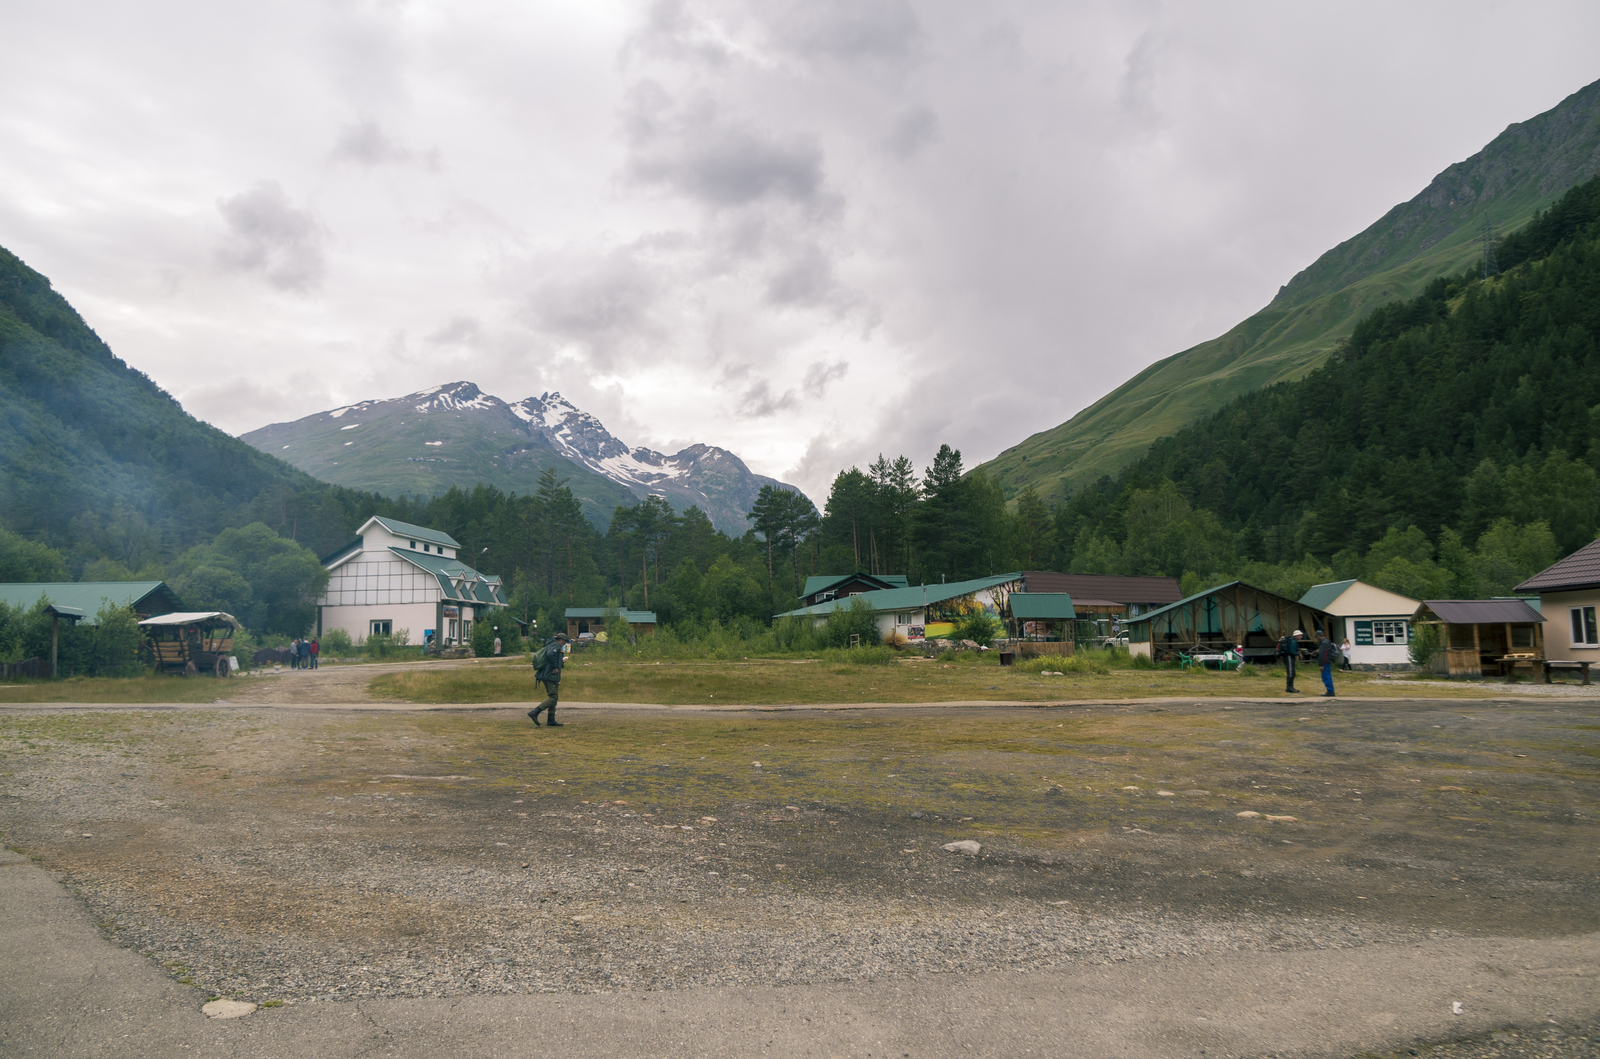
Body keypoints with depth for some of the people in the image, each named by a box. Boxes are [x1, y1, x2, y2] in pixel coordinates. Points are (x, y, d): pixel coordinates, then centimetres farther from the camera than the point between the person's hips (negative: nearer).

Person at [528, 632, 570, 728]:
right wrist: (555, 667, -22)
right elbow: (550, 655, -30)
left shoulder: (550, 645, 20)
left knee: (553, 697, 14)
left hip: (546, 675, 11)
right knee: (553, 697, -12)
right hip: (550, 676, -11)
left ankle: (551, 720, 16)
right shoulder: (555, 645, -10)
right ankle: (534, 712, -17)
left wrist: (562, 661, 23)